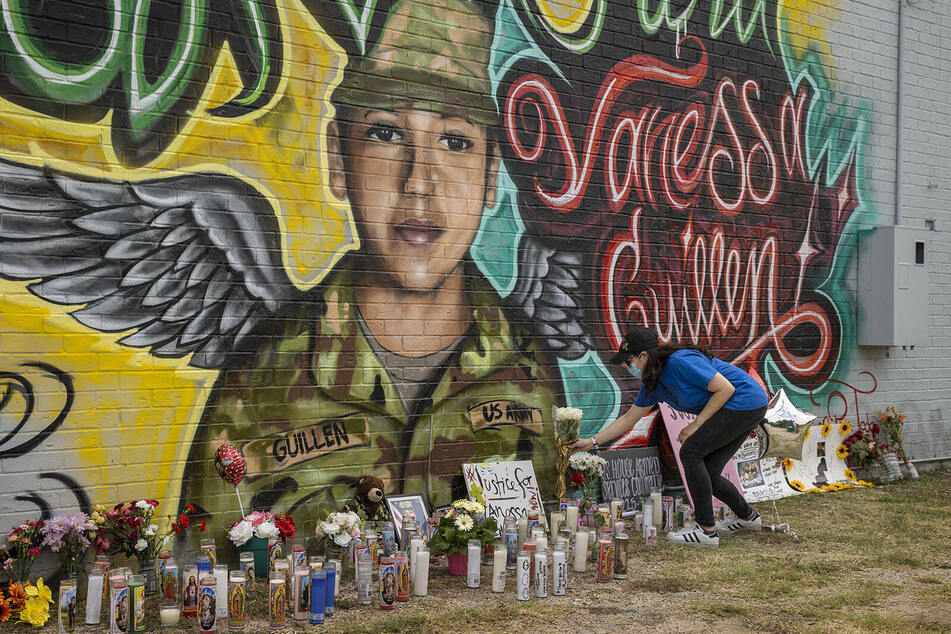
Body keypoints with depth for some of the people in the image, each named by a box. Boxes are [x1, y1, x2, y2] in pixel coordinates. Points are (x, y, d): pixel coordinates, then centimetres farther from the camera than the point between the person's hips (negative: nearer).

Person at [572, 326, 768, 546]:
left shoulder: (680, 363, -23)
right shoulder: (653, 384, 6)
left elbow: (726, 388, -21)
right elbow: (629, 418, 16)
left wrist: (696, 424, -17)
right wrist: (592, 442, 12)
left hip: (745, 402, -9)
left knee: (690, 452, -13)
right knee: (706, 474, 6)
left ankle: (707, 530, -11)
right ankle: (747, 517, 30)